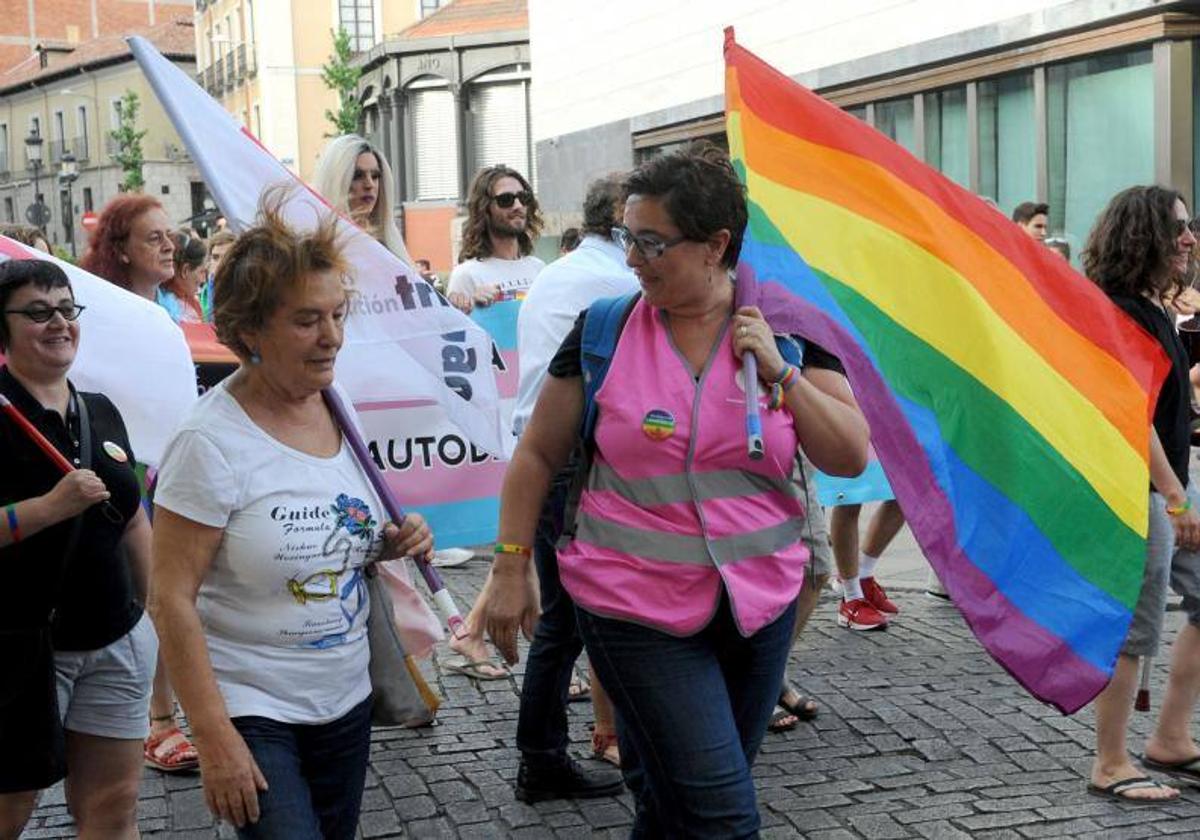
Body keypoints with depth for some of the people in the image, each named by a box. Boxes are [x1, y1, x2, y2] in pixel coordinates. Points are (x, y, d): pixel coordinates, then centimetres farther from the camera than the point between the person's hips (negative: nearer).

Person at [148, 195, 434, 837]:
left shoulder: (337, 410, 2)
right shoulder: (211, 441, -19)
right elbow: (171, 600, -19)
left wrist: (392, 544, -3)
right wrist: (214, 738, -21)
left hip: (346, 699, 7)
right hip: (251, 711, -6)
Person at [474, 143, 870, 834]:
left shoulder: (786, 329, -1)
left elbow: (852, 458, -4)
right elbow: (538, 454, 3)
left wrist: (777, 371, -13)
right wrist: (512, 566, -2)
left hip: (761, 603, 3)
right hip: (640, 611, -3)